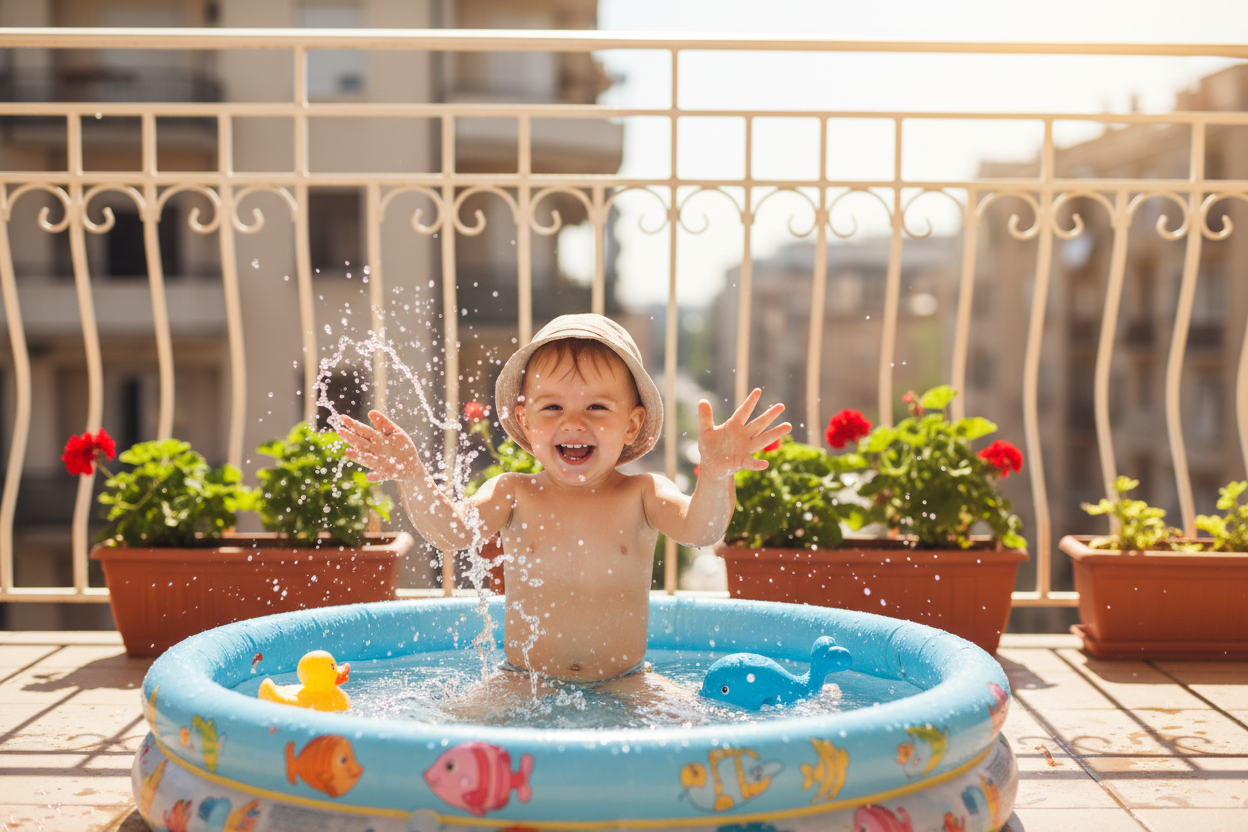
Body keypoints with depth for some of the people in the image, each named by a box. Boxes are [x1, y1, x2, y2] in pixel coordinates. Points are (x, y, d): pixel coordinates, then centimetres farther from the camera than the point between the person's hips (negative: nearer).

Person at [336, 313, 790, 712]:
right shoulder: (513, 494, -4)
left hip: (621, 683, 0)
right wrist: (413, 479, -38)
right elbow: (453, 529, -19)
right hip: (523, 681, 1)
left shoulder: (642, 495, -6)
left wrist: (716, 477, -46)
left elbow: (699, 530, -24)